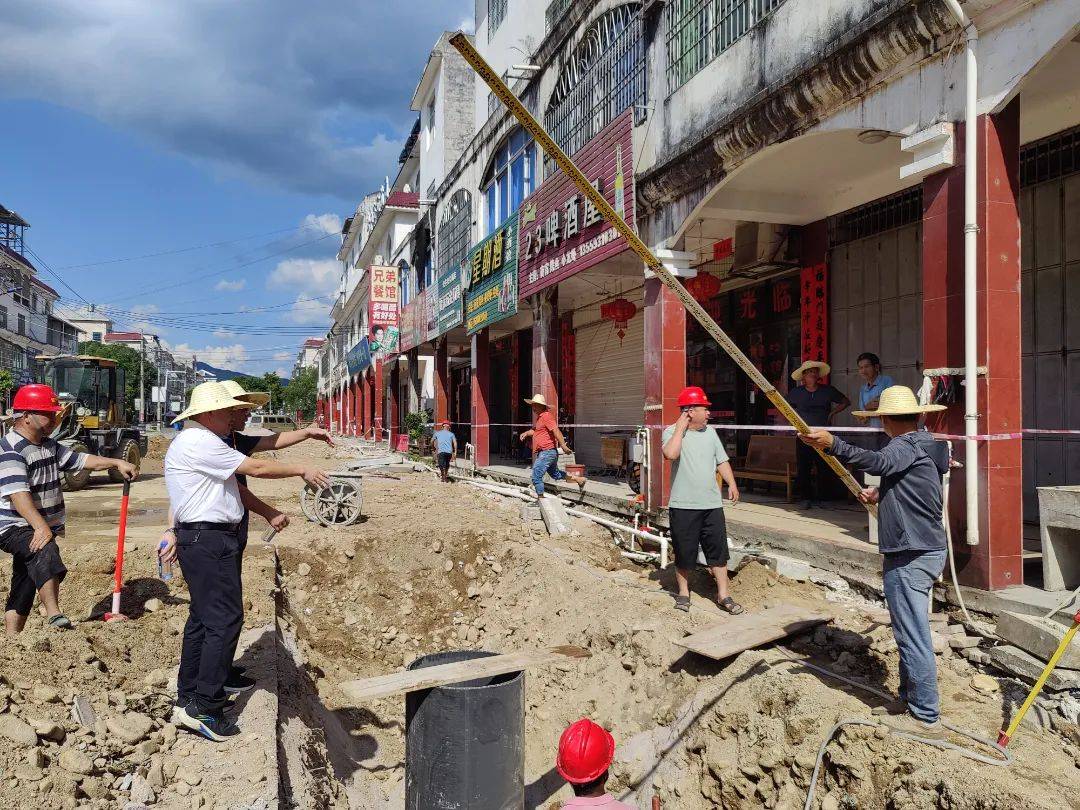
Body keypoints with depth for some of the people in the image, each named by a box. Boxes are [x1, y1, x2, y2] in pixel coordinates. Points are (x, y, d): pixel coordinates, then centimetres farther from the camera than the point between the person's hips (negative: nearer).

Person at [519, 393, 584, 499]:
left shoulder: (546, 416, -15)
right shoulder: (539, 417, 17)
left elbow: (556, 430, -24)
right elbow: (536, 431, 33)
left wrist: (563, 446, -31)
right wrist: (526, 433, 13)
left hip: (547, 452, -11)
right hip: (543, 453, 11)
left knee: (536, 476, -8)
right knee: (555, 474, 24)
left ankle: (540, 499, 1)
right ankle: (578, 479, 32)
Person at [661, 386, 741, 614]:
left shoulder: (710, 432, 11)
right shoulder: (672, 431, -7)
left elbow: (722, 461, 16)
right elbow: (671, 454, -27)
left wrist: (731, 483, 3)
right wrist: (680, 427, -18)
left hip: (712, 504, 5)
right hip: (683, 505, -5)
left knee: (718, 549, 7)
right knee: (684, 552, 7)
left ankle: (723, 595, 17)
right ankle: (683, 593, 24)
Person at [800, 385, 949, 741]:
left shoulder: (908, 446, -15)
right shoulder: (923, 444, 16)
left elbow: (877, 461, -37)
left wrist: (831, 443, -47)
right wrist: (881, 495, 20)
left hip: (910, 556, -11)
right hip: (925, 551, 11)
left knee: (913, 635, -4)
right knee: (910, 632, 20)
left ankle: (926, 718, 4)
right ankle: (910, 699, 32)